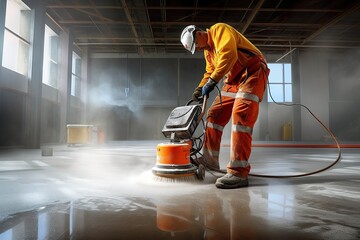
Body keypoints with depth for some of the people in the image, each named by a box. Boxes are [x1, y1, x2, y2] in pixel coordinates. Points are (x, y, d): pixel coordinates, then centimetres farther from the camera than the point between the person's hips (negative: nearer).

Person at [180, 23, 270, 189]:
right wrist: (200, 87, 6)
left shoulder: (219, 29, -9)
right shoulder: (207, 51, 18)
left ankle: (238, 173, -24)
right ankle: (209, 160, 11)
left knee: (240, 115, -24)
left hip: (252, 73, -9)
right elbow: (210, 72, 25)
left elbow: (229, 54, -26)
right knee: (214, 115, 3)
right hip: (233, 81, 9)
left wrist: (212, 81, -26)